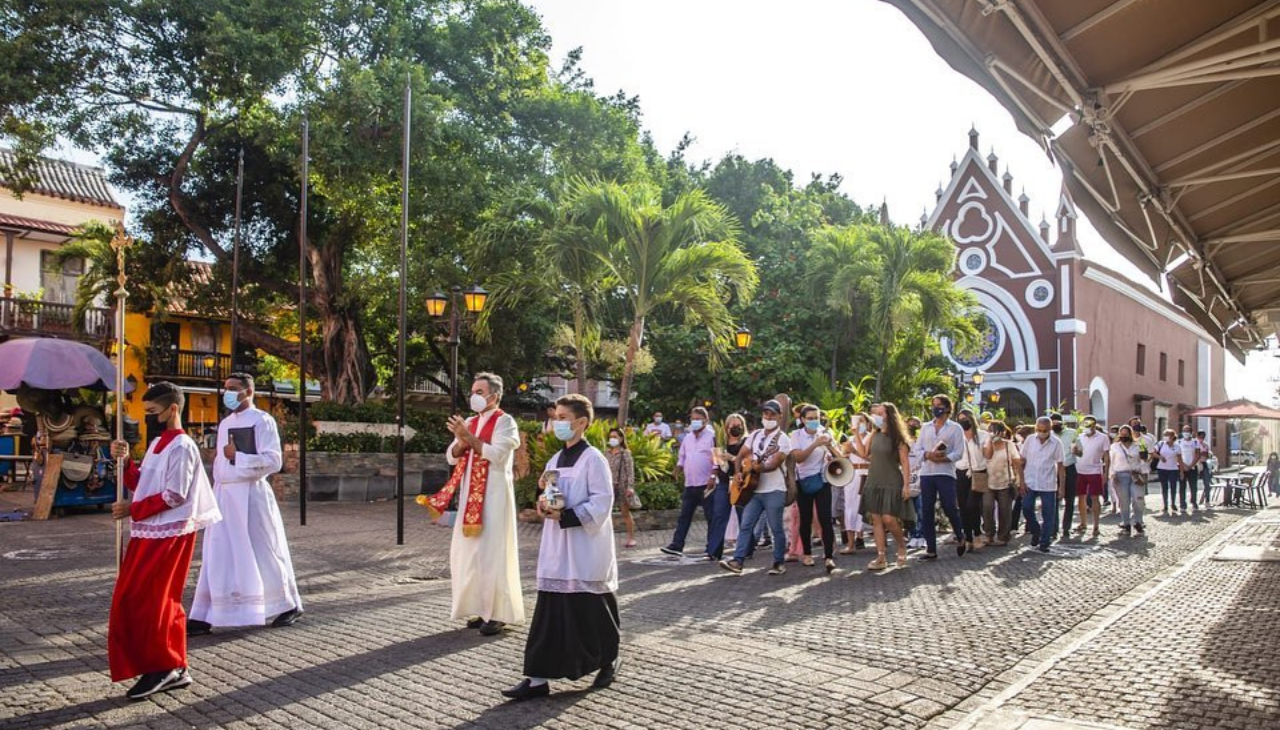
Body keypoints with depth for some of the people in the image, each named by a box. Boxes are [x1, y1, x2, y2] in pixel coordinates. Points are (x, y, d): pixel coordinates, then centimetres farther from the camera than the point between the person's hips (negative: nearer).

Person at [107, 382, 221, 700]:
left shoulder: (182, 447, -14)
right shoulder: (156, 444, 15)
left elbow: (174, 496, -18)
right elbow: (141, 485, 17)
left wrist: (133, 509, -15)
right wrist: (124, 462, 4)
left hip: (168, 535, -9)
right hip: (149, 533, 9)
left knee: (144, 601, -5)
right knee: (160, 601, 11)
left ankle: (158, 668, 6)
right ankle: (173, 669, 18)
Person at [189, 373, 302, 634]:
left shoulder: (262, 421, -7)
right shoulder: (224, 424, 15)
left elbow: (274, 461, -15)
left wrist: (238, 456, -17)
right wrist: (215, 491, 14)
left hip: (251, 494, -6)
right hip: (224, 495, 7)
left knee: (264, 553, 2)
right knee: (217, 556, 5)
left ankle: (289, 606, 17)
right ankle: (204, 617, 8)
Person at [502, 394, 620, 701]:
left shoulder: (593, 459, -11)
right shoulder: (555, 460, 12)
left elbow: (601, 503, -16)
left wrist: (565, 516, -22)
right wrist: (545, 503, -3)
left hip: (586, 550, -6)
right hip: (557, 549, 7)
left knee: (591, 610, 5)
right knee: (550, 611, 4)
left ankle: (609, 660, 29)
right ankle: (538, 678, 7)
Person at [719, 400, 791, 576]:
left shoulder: (783, 439, -7)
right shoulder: (755, 434, 11)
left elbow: (774, 465, -19)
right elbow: (741, 456, 15)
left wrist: (758, 467, -37)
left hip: (774, 491, -5)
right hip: (753, 489, 5)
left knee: (776, 529, 2)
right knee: (746, 526, 0)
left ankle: (779, 563, 15)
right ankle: (737, 561, -2)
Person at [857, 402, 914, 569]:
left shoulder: (897, 437, -7)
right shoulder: (874, 435, 10)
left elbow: (905, 462, -9)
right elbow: (864, 454, 11)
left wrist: (906, 485, -14)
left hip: (892, 484, -6)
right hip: (873, 483, 6)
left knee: (889, 519, -13)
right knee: (876, 519, 2)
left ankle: (901, 546, 14)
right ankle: (881, 557, 5)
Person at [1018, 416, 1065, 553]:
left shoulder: (1056, 443, -4)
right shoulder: (1030, 440, 0)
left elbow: (1060, 466, -2)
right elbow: (1022, 462, 4)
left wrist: (1062, 486, -5)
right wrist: (1021, 481, -3)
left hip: (1048, 485, -1)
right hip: (1030, 483, 1)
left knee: (1048, 515, 3)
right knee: (1026, 509, -2)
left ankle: (1044, 543, 13)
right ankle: (1036, 531, 24)